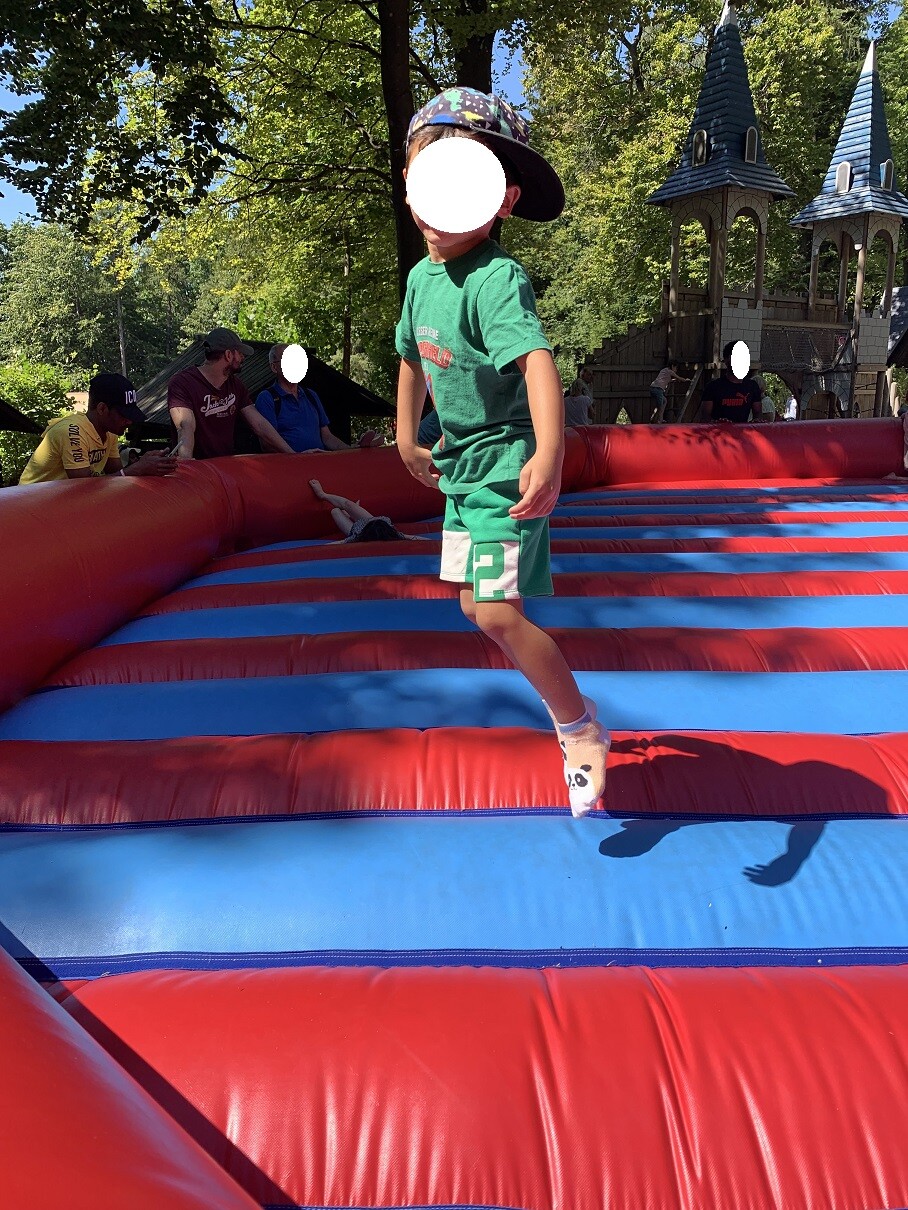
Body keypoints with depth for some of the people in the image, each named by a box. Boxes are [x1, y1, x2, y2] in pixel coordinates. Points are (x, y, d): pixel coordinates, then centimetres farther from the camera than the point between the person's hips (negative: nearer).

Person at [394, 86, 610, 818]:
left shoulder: (498, 279, -23)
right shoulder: (422, 276, 5)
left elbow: (537, 361, -38)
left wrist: (548, 456, -52)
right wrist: (408, 438, 22)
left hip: (508, 464, -9)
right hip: (463, 464, 9)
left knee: (497, 611, -14)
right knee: (475, 605, 16)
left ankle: (583, 729, 6)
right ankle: (557, 693, 37)